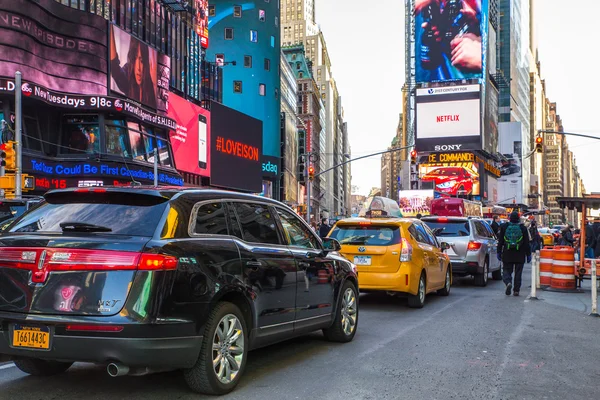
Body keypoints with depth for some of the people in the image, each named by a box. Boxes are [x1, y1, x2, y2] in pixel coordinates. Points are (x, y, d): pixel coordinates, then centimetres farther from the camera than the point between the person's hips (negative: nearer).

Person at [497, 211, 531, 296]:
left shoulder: (504, 227, 0)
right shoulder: (523, 228, -1)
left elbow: (500, 241, 4)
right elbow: (527, 243, 0)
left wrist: (499, 252, 10)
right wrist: (528, 254, 6)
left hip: (507, 254, 0)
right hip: (519, 255, 0)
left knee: (507, 270, 7)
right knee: (518, 273, 8)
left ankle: (508, 282, -21)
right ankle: (516, 290, 8)